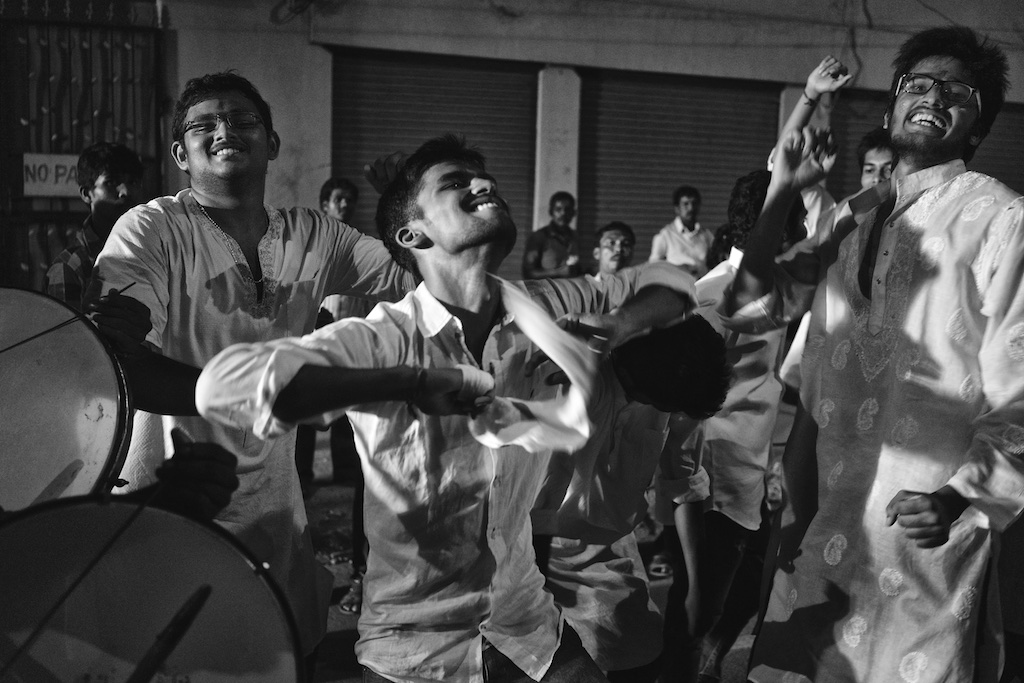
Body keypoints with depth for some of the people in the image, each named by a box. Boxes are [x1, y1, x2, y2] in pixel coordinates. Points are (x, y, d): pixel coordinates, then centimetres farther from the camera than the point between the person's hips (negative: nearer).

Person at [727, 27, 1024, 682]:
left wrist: (963, 499, -22)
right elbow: (755, 298, 11)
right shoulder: (854, 216, 12)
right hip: (822, 519, 5)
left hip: (925, 530, -5)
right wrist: (783, 189, 2)